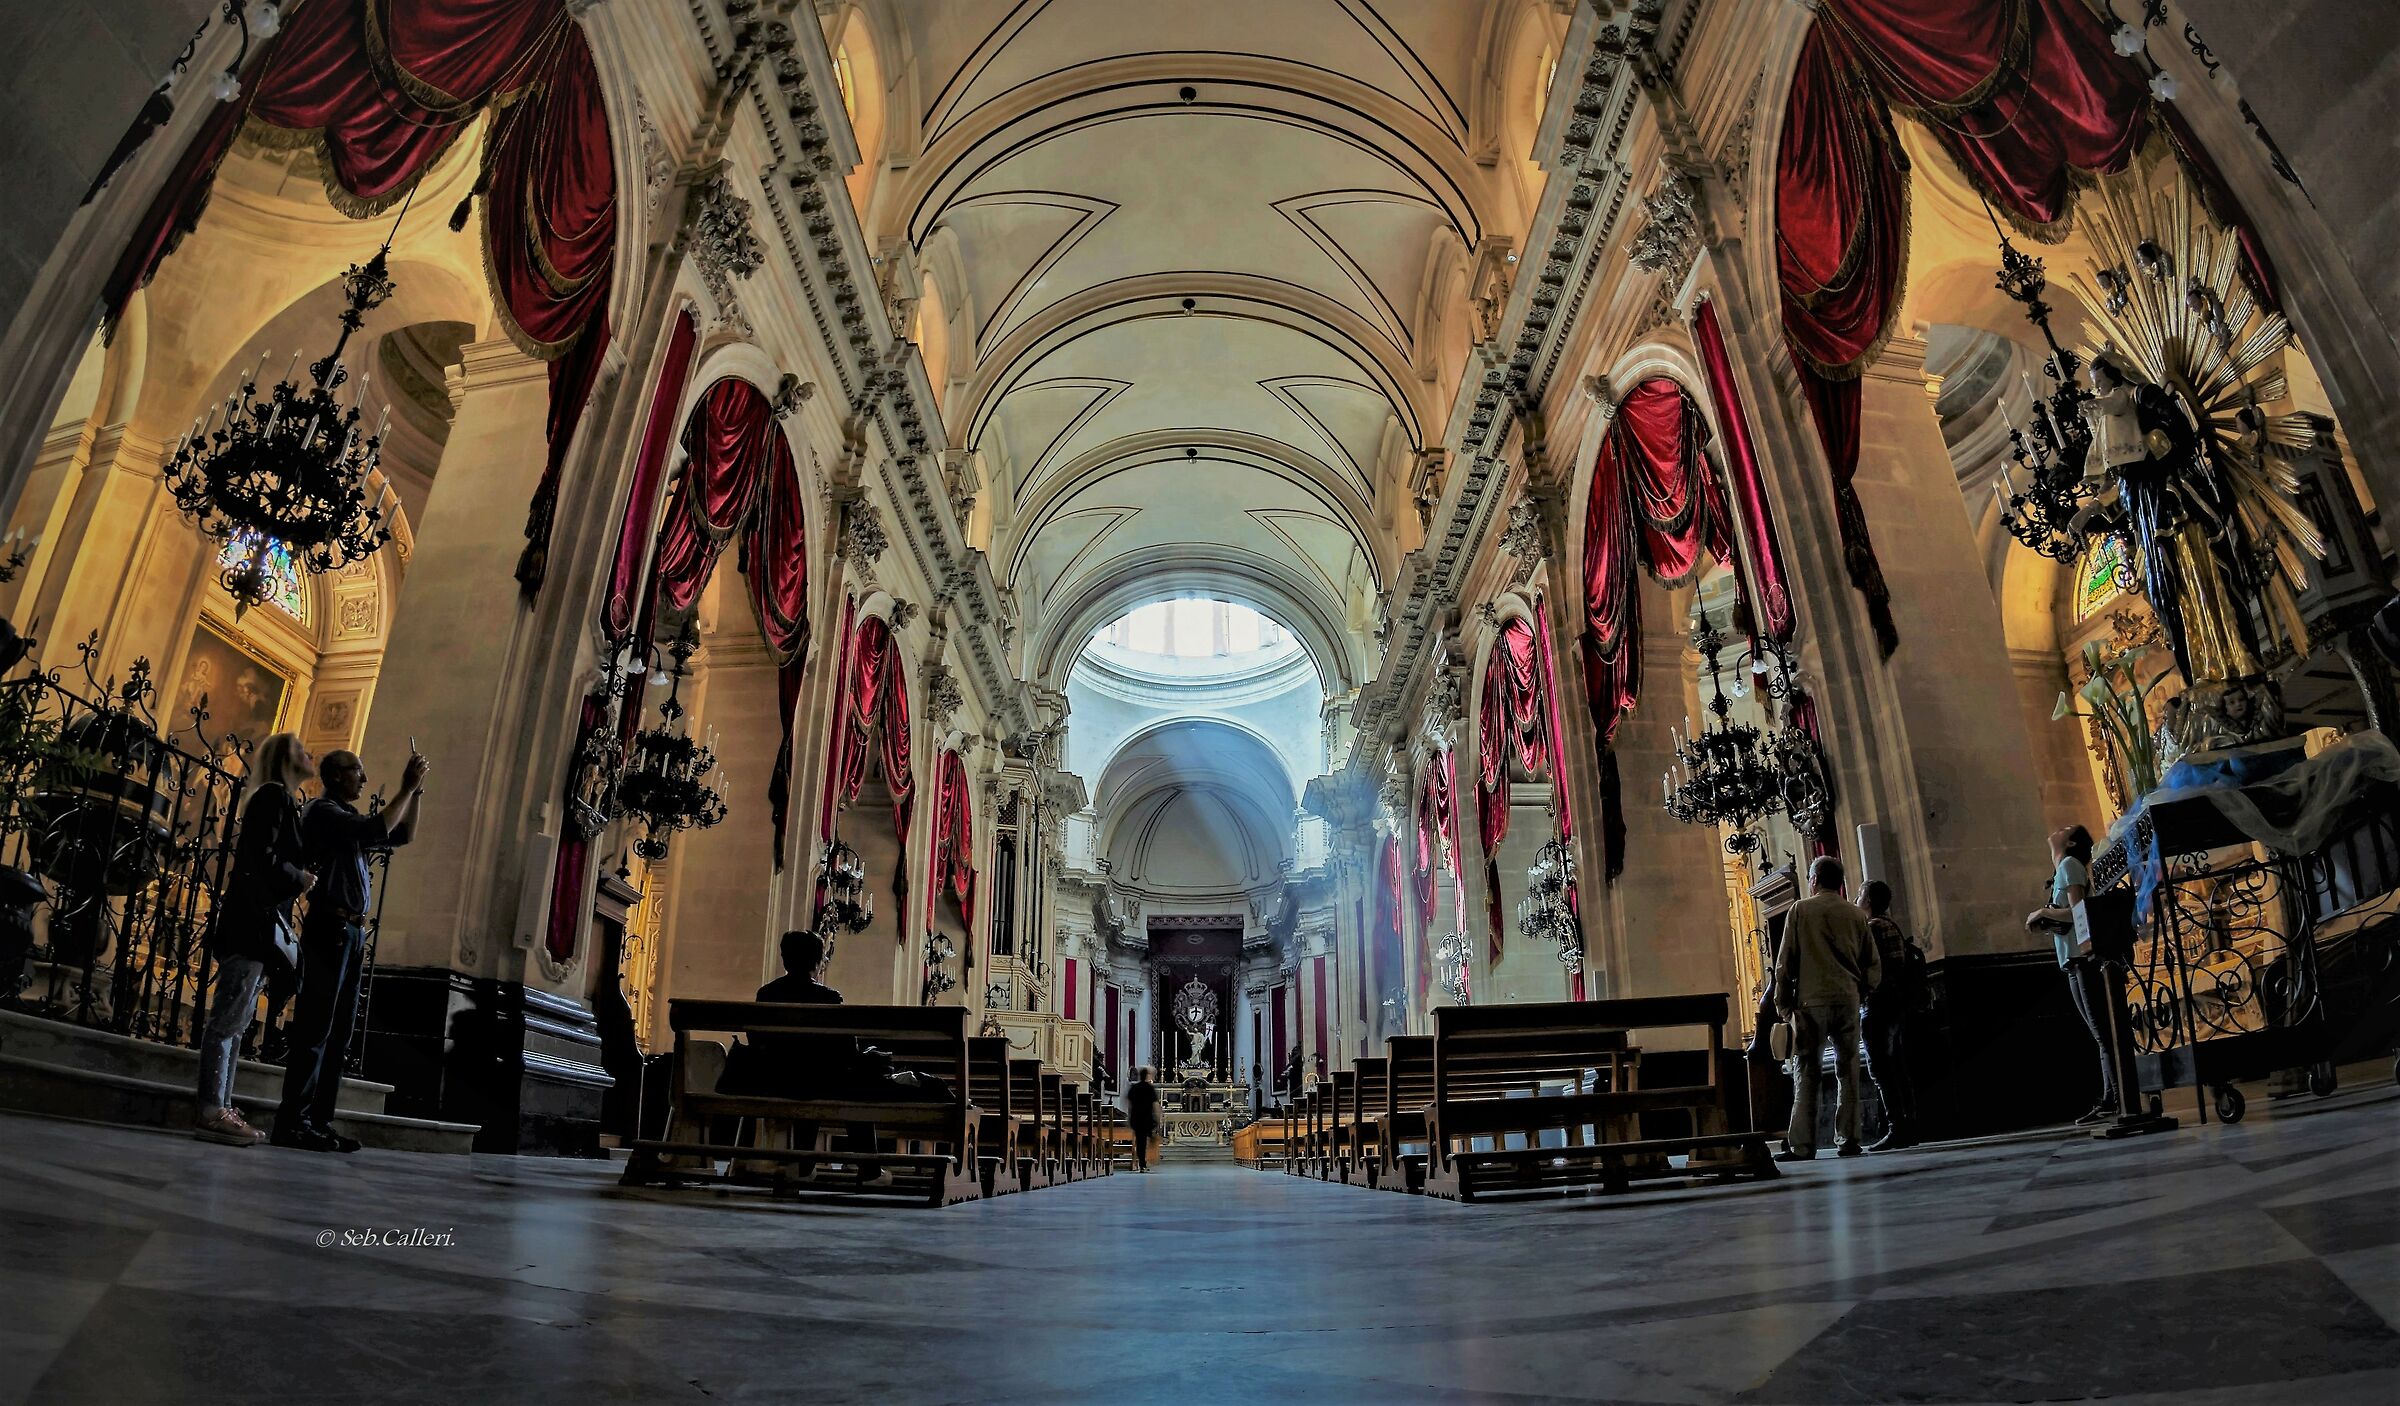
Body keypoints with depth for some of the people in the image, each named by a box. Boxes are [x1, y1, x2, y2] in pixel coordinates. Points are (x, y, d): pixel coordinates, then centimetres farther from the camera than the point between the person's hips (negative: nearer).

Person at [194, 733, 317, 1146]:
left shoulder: (283, 800, 22)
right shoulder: (275, 795, -7)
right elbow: (263, 859, -17)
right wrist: (302, 878, -5)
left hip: (258, 926, 10)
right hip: (254, 922, -10)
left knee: (236, 1019, 9)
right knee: (229, 1017, -10)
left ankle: (220, 1109, 11)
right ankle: (212, 1111, -11)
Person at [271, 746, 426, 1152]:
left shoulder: (348, 817, 21)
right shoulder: (323, 811, -5)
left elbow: (403, 835, 26)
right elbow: (378, 829, -20)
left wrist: (415, 791, 16)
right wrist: (407, 788, -12)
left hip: (351, 933, 9)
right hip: (330, 930, -9)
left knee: (338, 1035, 7)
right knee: (315, 1029, -8)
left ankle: (319, 1123, 10)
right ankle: (293, 1122, -5)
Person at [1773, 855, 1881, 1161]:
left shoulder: (1800, 910, 0)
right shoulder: (1857, 915, 9)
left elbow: (1785, 962, -2)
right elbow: (1874, 965, 10)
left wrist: (1782, 1003, 5)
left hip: (1811, 1001, -3)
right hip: (1848, 1000, 3)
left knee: (1805, 1072, -1)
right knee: (1847, 1071, 10)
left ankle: (1802, 1145, -3)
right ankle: (1848, 1141, 10)